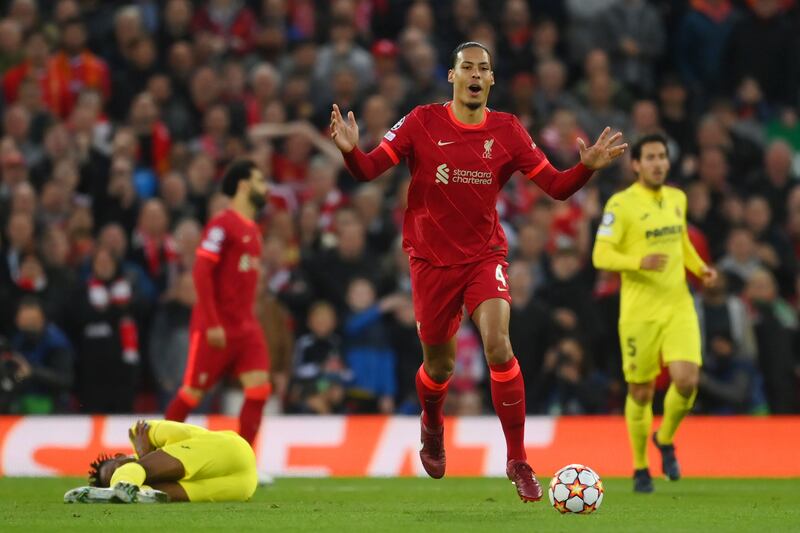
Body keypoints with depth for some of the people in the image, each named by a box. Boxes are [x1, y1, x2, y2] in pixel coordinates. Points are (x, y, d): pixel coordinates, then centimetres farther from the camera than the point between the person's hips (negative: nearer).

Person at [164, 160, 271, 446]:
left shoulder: (253, 230, 15)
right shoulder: (222, 225, -11)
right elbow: (201, 273, -17)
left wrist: (248, 319, 16)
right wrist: (213, 324, -21)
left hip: (246, 328, 8)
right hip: (216, 329, -8)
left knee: (259, 389, -7)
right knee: (192, 392, 0)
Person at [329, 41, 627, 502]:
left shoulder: (507, 130, -2)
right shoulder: (423, 123, -6)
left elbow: (556, 187, 1)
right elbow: (368, 171, -7)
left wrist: (588, 167, -17)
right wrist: (350, 150, -28)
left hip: (485, 256, 0)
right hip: (432, 260, 0)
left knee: (498, 346, -22)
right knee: (440, 366, 10)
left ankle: (518, 459, -12)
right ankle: (432, 429, 47)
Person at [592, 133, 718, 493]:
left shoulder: (677, 199, 11)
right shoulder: (621, 204, -8)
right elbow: (601, 256, -13)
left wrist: (699, 267, 8)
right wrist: (640, 262, -29)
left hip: (678, 306, 4)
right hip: (639, 311, -4)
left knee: (687, 380, -14)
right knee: (641, 391, 3)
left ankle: (665, 440, 16)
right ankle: (640, 469, 22)